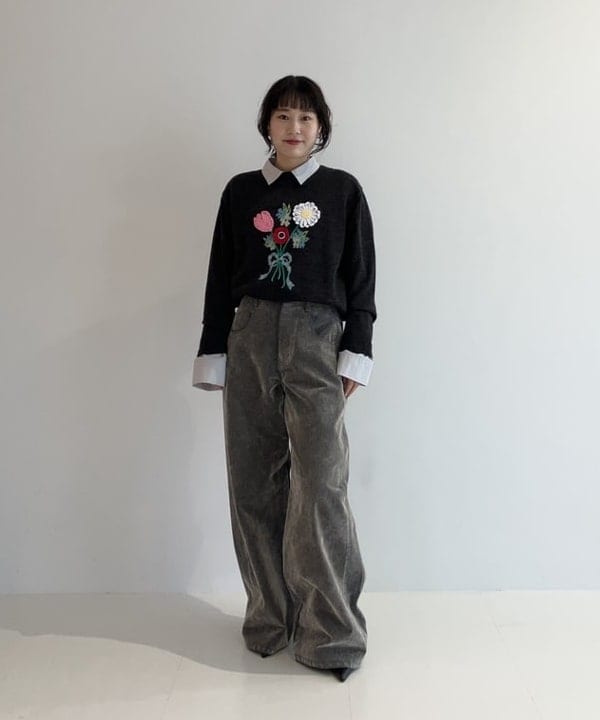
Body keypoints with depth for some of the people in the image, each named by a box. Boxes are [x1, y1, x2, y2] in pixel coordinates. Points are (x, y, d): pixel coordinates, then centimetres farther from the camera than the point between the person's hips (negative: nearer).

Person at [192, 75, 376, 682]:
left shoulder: (343, 191, 8)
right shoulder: (241, 191, 13)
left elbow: (361, 279, 6)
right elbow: (220, 278, 12)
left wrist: (356, 354, -2)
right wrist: (214, 355, 7)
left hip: (316, 341, -2)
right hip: (249, 337, 3)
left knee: (321, 485, -10)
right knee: (254, 484, 4)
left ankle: (332, 636, 2)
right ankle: (269, 618, 19)